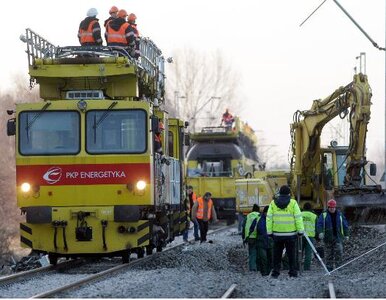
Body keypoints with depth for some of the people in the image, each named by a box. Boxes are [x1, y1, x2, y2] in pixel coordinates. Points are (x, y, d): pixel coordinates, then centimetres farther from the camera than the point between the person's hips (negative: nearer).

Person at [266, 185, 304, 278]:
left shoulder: (273, 203, 3)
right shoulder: (293, 203, -4)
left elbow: (269, 218, 2)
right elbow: (298, 218, -7)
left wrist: (269, 231, 7)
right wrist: (300, 231, -2)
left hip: (277, 233, 2)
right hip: (290, 234, -1)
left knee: (277, 254, 9)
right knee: (291, 254, 6)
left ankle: (276, 272, 6)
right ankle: (293, 272, 5)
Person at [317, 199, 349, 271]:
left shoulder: (340, 214, 10)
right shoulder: (324, 215, 3)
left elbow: (345, 225, 17)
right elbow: (319, 224, -9)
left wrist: (346, 235, 14)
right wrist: (320, 232, -26)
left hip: (338, 237, 1)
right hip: (327, 238, -1)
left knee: (339, 252, -13)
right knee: (328, 254, 1)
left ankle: (338, 265, -3)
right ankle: (329, 267, 8)